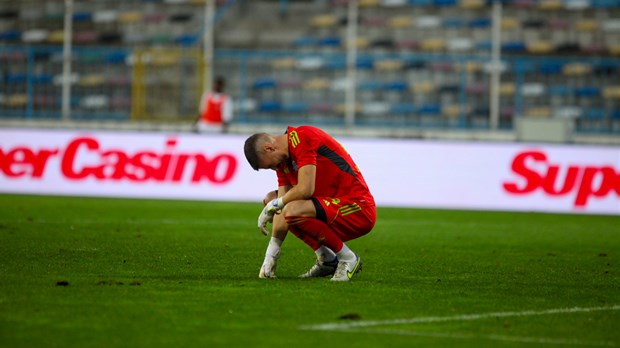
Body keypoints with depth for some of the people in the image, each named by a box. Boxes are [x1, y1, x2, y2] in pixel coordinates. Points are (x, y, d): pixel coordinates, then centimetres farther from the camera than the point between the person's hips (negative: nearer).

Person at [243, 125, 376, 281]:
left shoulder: (302, 138, -17)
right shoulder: (283, 160, 11)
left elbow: (305, 190, -25)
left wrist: (273, 205, -10)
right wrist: (270, 256, 3)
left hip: (359, 209, -10)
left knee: (293, 210, -32)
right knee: (271, 198, 15)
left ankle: (348, 258, -10)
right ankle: (326, 259, 10)